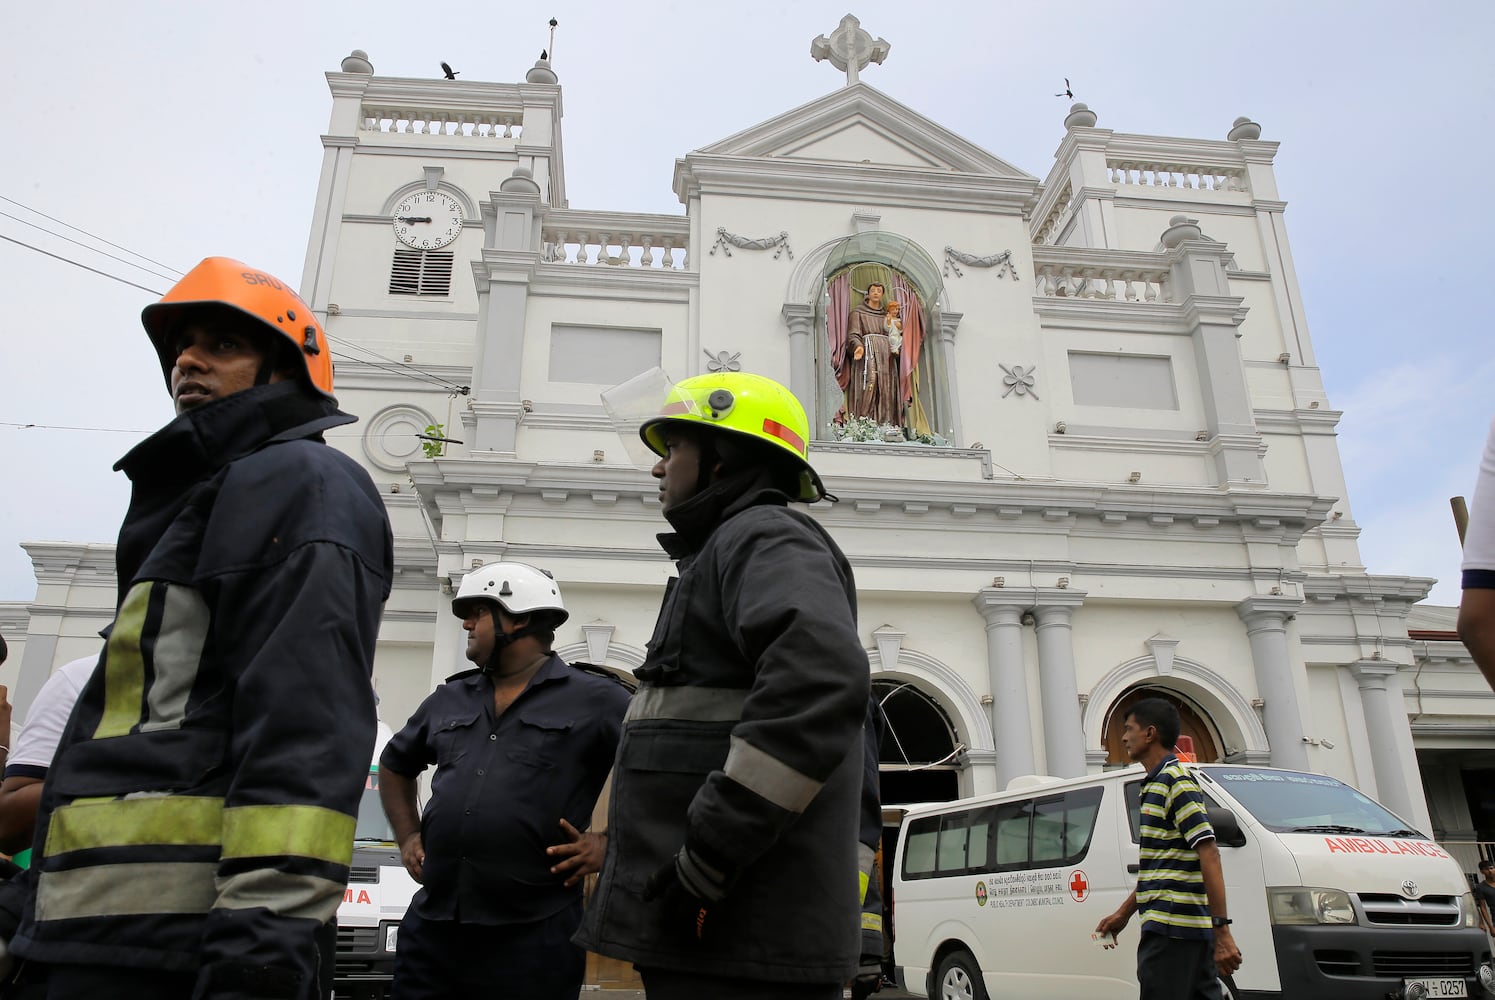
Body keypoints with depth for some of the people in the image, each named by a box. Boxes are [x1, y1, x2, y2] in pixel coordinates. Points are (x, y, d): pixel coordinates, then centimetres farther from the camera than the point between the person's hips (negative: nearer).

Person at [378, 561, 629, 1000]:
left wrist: (611, 843, -10)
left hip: (533, 932, -5)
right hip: (431, 923, 5)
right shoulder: (447, 700, 15)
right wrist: (408, 838, 18)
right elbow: (395, 765, 31)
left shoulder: (596, 699, -4)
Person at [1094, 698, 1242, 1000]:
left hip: (1171, 929, -10)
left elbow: (1209, 854, -19)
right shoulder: (1158, 783, 19)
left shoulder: (1175, 780, -11)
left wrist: (1222, 930, -24)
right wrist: (1123, 913, 26)